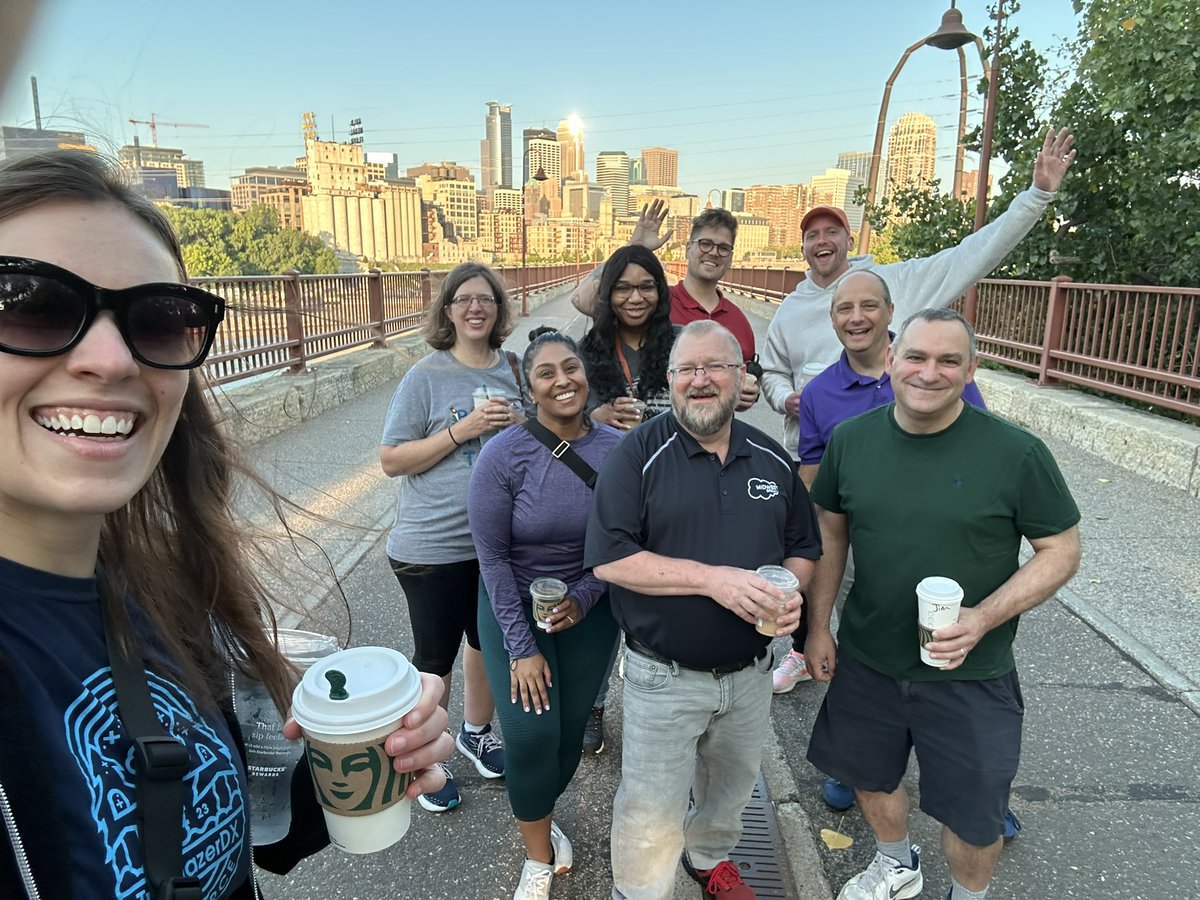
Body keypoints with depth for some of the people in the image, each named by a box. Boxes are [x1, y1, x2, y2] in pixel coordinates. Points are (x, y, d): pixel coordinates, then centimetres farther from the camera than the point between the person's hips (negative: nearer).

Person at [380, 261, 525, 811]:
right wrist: (463, 429, -22)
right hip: (434, 545, -5)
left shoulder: (513, 370, 3)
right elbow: (391, 460, -12)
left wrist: (519, 424, -11)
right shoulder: (425, 377, -11)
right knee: (435, 657, 10)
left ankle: (476, 733, 46)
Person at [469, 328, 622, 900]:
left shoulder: (617, 450, -13)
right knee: (530, 732, -6)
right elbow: (492, 554, -14)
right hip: (514, 605, -2)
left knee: (570, 727, 12)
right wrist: (521, 646, -14)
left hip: (589, 607, 2)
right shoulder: (504, 456, -18)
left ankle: (540, 816, 45)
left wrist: (584, 599, -14)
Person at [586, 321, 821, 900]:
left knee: (732, 786, 27)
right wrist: (712, 578, -27)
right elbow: (608, 559, -19)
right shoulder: (638, 454, -13)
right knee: (650, 814, 9)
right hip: (664, 677, -4)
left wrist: (790, 591, -12)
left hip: (751, 672, 5)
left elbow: (803, 546, 11)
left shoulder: (772, 459, 2)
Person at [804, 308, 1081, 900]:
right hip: (865, 661, 3)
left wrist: (983, 619, -22)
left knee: (972, 816, 14)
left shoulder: (1016, 453, -16)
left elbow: (1061, 551, -9)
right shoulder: (851, 440, -7)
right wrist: (818, 627, 4)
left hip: (968, 674, -3)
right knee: (869, 777, 24)